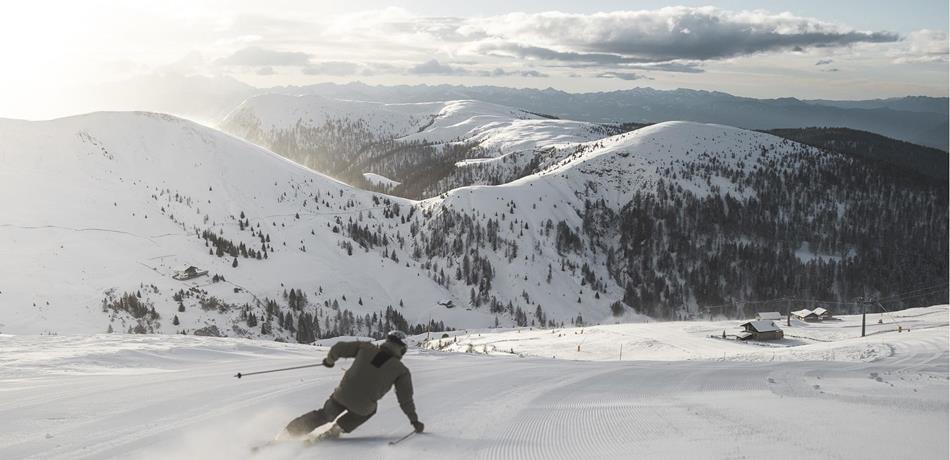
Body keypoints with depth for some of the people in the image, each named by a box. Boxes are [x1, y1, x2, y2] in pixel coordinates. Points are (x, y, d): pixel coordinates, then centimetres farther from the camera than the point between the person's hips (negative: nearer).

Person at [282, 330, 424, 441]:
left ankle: (290, 431, 21)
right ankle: (338, 428, 19)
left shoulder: (367, 348, 5)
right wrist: (414, 420, 15)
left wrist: (330, 360, 28)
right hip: (363, 406, -2)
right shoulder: (401, 371, -1)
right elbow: (405, 399, 3)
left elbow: (339, 348, 7)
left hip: (342, 395, 2)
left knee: (325, 414, 27)